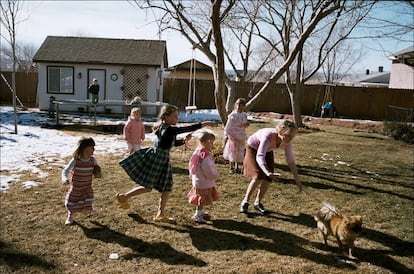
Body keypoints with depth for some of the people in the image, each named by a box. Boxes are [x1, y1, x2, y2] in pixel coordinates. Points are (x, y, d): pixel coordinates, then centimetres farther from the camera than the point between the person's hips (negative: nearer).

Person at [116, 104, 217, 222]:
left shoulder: (164, 128, 8)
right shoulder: (169, 129, -22)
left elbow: (174, 143, 21)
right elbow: (187, 129, -28)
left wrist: (184, 140, 3)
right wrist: (205, 123, -28)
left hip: (163, 161, 10)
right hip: (154, 159, -10)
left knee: (167, 189, 9)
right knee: (147, 187, 1)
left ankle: (160, 214, 17)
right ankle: (123, 197, 21)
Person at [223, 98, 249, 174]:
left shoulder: (244, 115, 5)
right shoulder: (232, 115, -11)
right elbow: (228, 126, -11)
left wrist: (246, 124, -7)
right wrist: (225, 135, -16)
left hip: (241, 137, 5)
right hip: (233, 136, -5)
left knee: (240, 152, 10)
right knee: (232, 152, 2)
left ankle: (237, 167, 23)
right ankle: (231, 168, 14)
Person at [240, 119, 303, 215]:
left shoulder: (287, 142, -25)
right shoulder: (268, 136, -42)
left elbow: (290, 160, -15)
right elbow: (259, 157, -52)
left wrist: (297, 180, -17)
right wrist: (268, 172, -68)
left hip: (267, 151, 5)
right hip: (253, 149, -5)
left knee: (268, 179, -6)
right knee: (258, 177, -19)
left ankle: (258, 203, 13)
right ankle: (245, 201, 0)